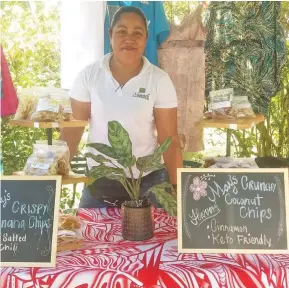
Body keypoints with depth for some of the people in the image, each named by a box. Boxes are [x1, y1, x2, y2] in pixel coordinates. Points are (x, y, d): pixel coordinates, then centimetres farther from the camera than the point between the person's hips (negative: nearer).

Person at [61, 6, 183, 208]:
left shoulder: (160, 80, -9)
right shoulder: (88, 76, -6)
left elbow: (170, 141, -7)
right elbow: (73, 129, -2)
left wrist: (177, 189, -10)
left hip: (147, 181, -1)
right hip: (98, 181, 2)